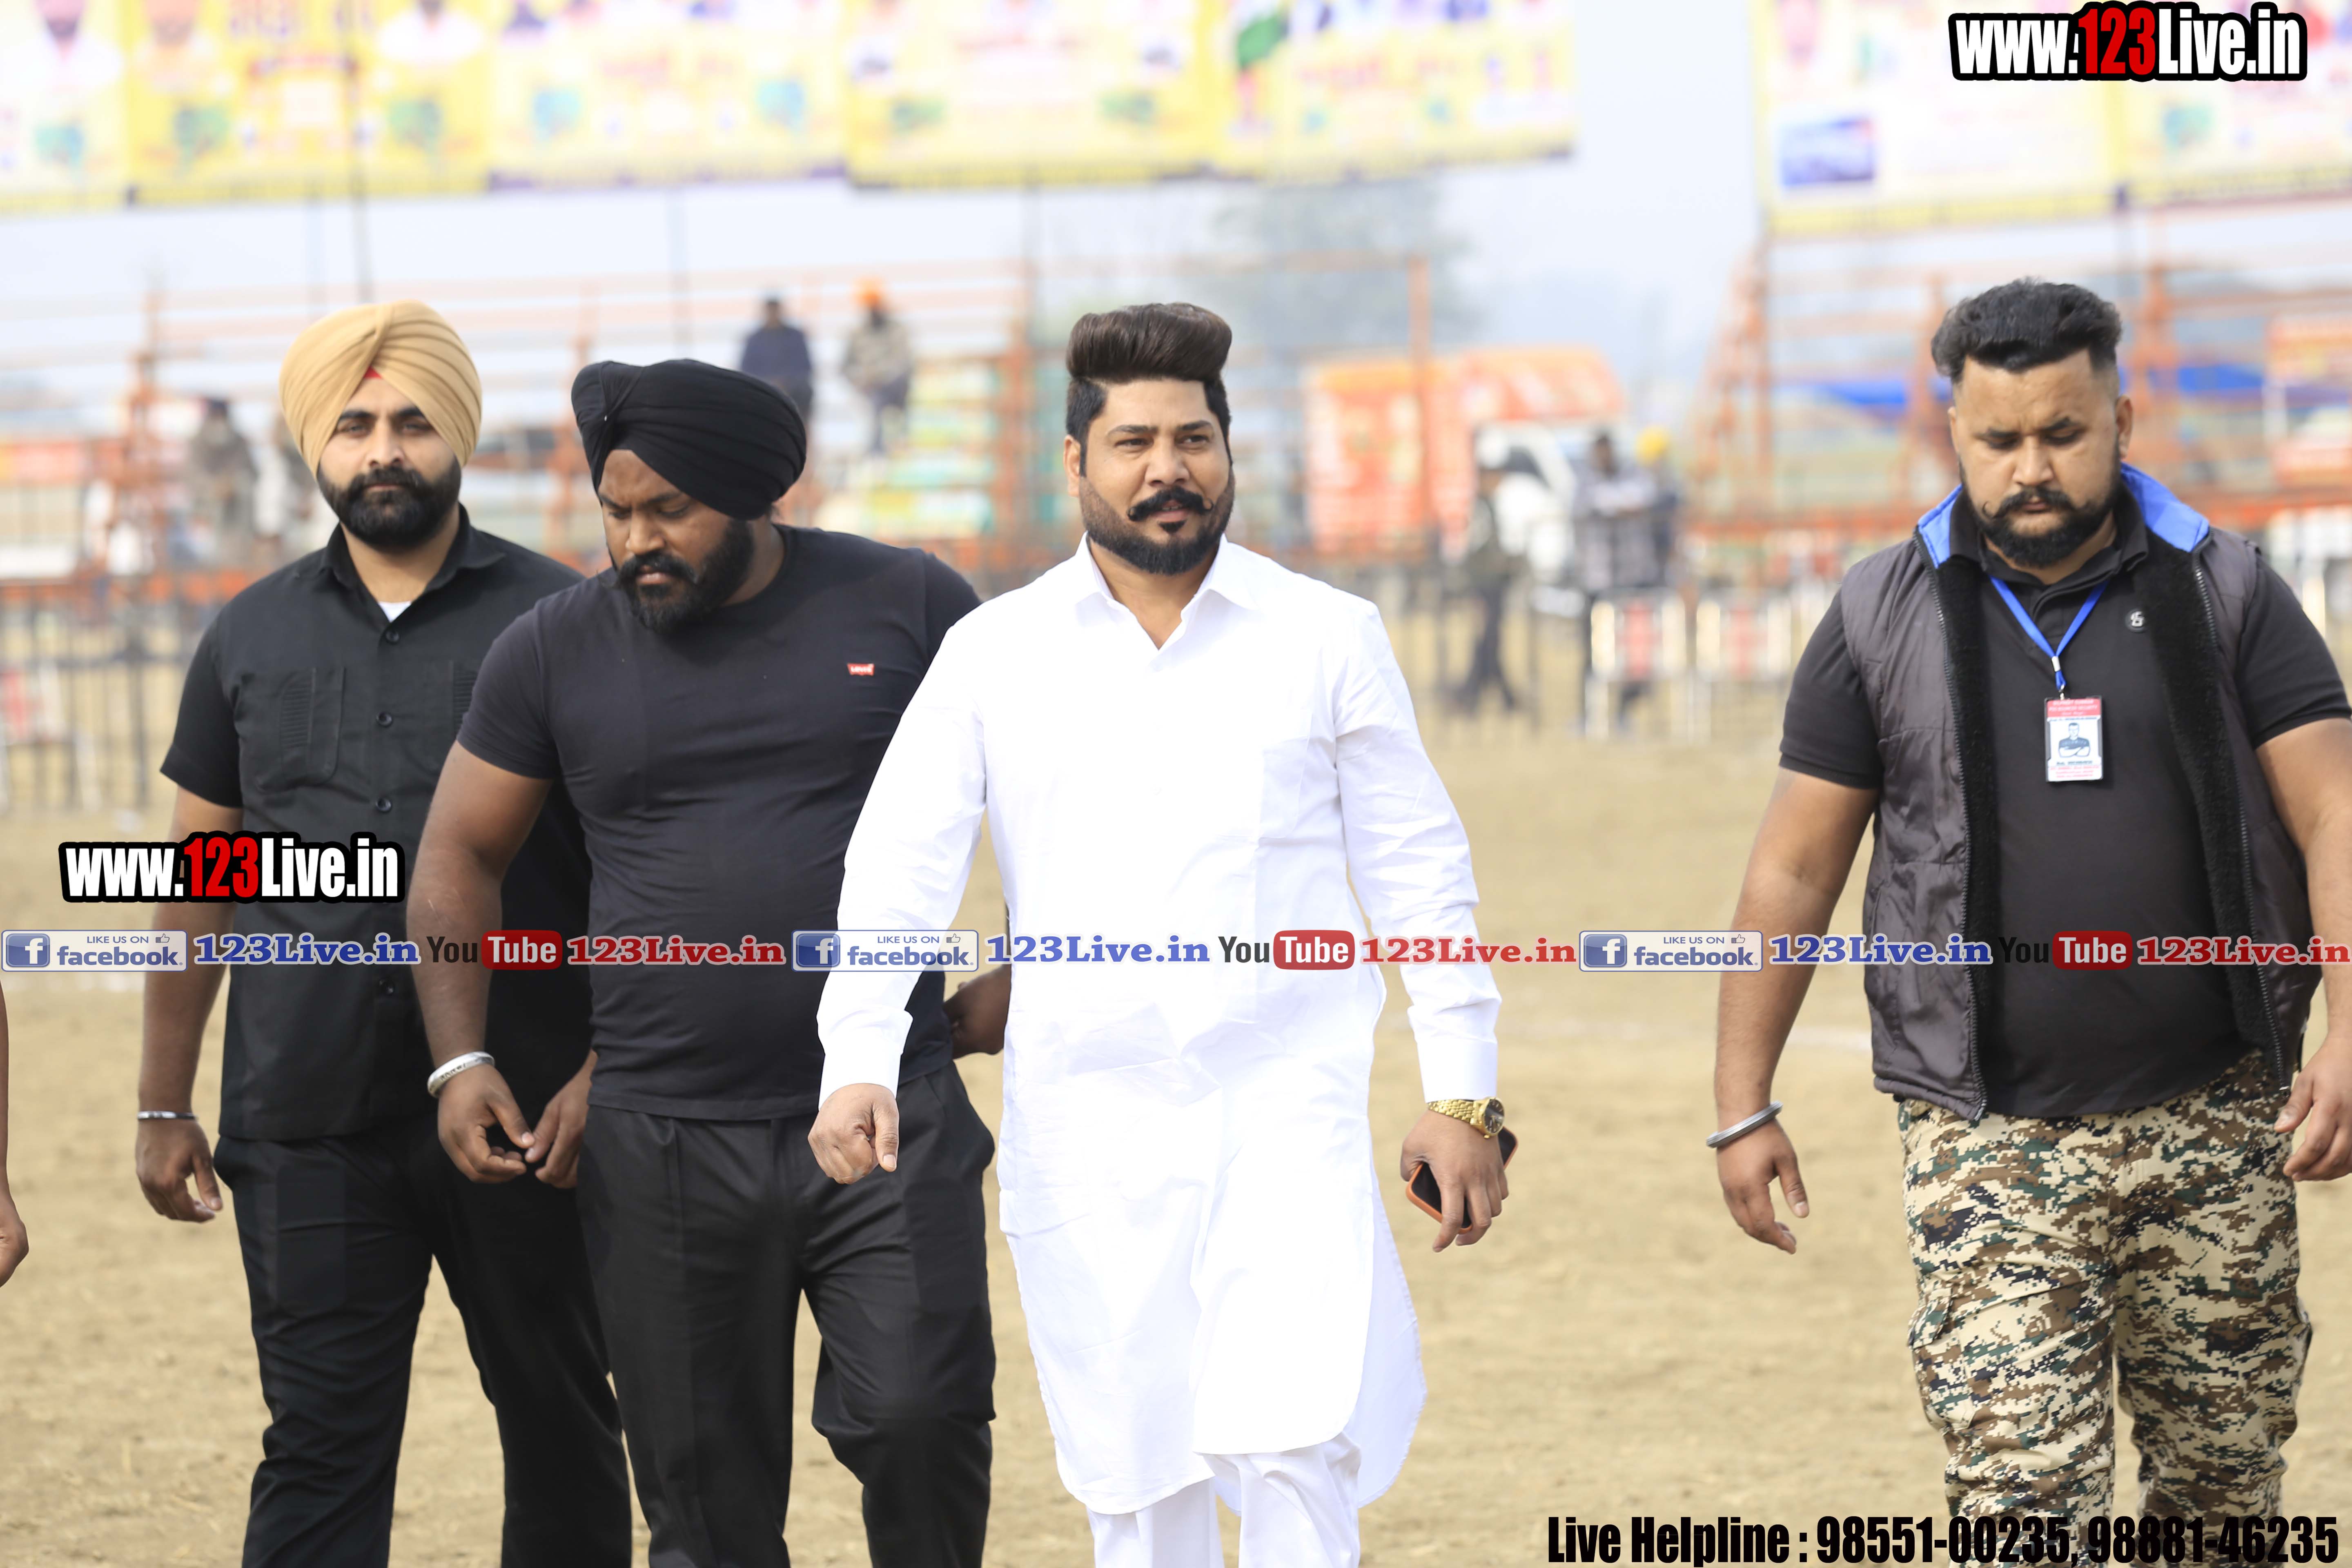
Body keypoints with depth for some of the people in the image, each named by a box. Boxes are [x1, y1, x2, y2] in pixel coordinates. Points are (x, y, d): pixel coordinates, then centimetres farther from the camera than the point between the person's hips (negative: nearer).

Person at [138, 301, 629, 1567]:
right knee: (319, 1449, -1)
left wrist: (605, 1076, -11)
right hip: (308, 1129, 2)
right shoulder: (251, 638, 11)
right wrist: (162, 1107, 11)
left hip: (522, 1121, -2)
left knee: (560, 1424, 9)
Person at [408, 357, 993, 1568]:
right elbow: (459, 853, 10)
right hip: (667, 1148, 2)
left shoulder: (906, 607, 1)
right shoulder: (558, 651, 4)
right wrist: (460, 1059, -1)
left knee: (917, 1421, -16)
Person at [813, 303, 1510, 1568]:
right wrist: (859, 1063, -17)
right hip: (1084, 1137, 2)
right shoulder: (993, 654, 6)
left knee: (1296, 1460, -16)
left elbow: (1418, 869, 8)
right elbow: (898, 864, -1)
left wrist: (1462, 1092, 2)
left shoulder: (1325, 637, 6)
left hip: (1287, 1120, -1)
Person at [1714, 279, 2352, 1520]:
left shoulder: (2225, 593, 3)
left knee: (2225, 1482, 8)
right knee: (2021, 1496, -10)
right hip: (1988, 1140, -1)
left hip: (2215, 1127, 1)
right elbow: (1794, 868, 6)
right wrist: (1743, 1106, 2)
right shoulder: (1885, 617, 4)